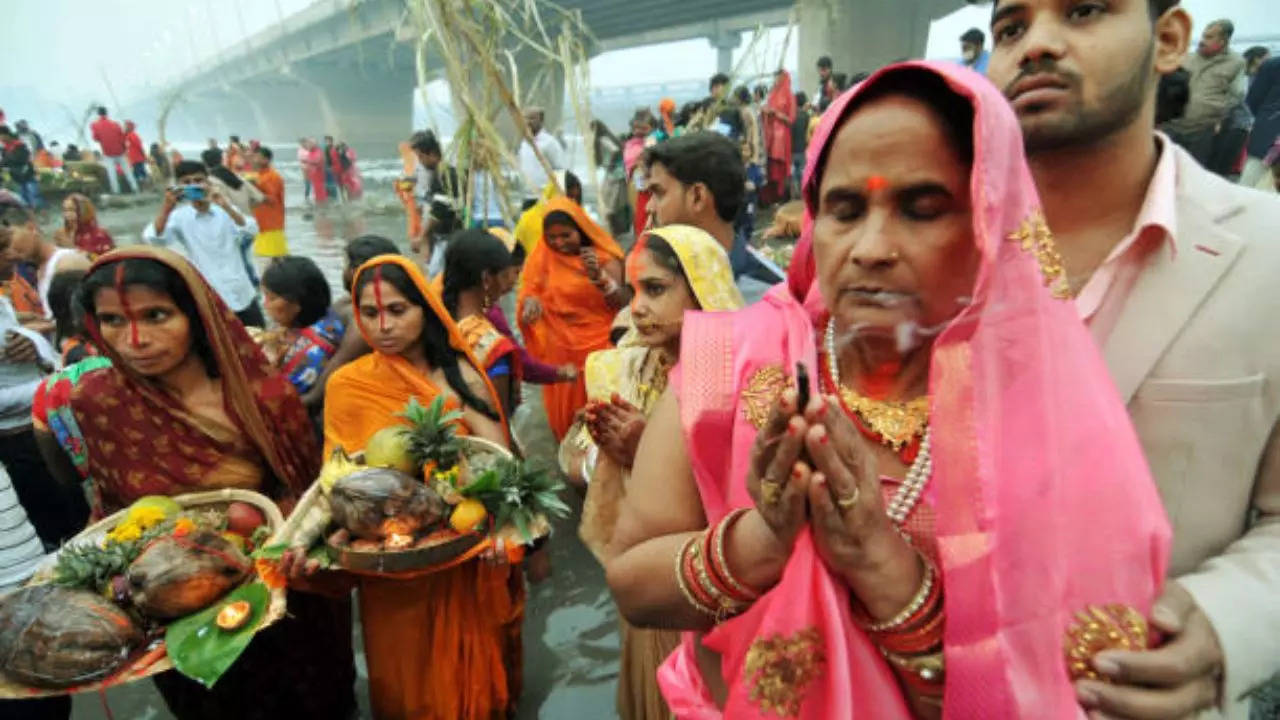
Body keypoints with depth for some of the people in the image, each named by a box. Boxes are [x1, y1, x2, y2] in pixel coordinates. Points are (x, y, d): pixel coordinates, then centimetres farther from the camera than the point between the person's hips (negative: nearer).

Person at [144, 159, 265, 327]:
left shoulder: (226, 211, 1)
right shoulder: (179, 217, -1)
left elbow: (252, 231, -16)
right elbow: (152, 238, -16)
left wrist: (226, 207, -30)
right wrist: (166, 208, -30)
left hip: (242, 295, 2)